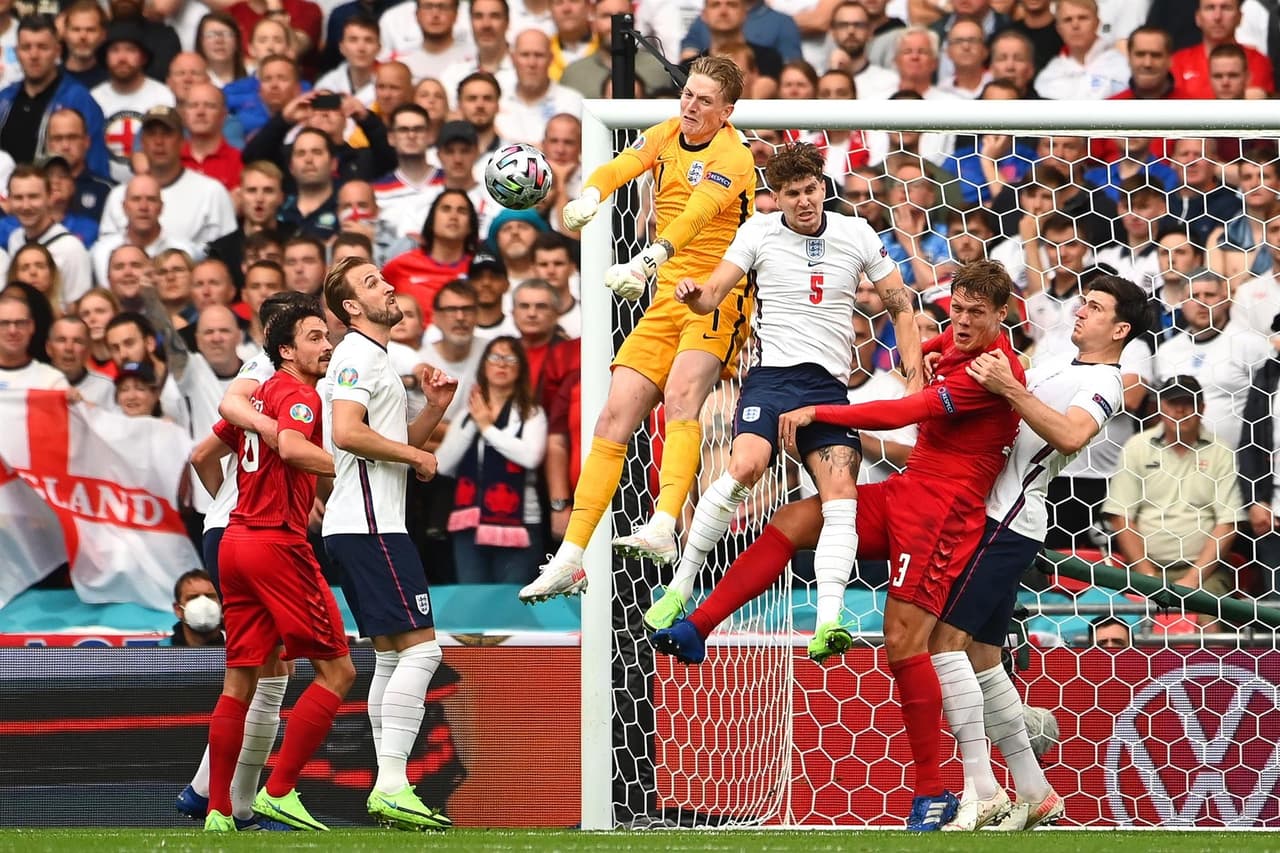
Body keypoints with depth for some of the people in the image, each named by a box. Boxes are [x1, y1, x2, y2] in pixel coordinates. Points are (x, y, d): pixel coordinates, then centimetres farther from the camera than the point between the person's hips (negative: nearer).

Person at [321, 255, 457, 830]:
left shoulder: (377, 360, 23)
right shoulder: (358, 354, -9)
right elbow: (347, 432, -23)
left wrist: (433, 410, 11)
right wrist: (417, 455, -13)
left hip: (367, 527, 11)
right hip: (368, 525, -11)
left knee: (392, 655, 10)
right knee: (420, 648, -14)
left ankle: (389, 788, 9)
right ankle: (391, 786, -19)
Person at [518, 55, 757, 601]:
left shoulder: (732, 157, -11)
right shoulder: (667, 136, 10)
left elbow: (695, 216, -28)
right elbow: (619, 167, -6)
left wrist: (645, 263, -44)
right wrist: (588, 197, -30)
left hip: (718, 299, -7)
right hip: (665, 302, 7)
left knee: (681, 395, -32)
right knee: (614, 421, -1)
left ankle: (663, 530, -47)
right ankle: (569, 561, 0)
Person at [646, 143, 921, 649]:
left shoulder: (857, 234, 8)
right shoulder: (758, 231, 5)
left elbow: (900, 307, 13)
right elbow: (713, 294, 0)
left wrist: (914, 385, 3)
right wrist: (694, 294, -26)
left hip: (829, 386, 2)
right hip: (772, 375, -2)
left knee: (842, 494, -18)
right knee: (745, 467, -28)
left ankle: (827, 624, -26)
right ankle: (681, 587, -16)